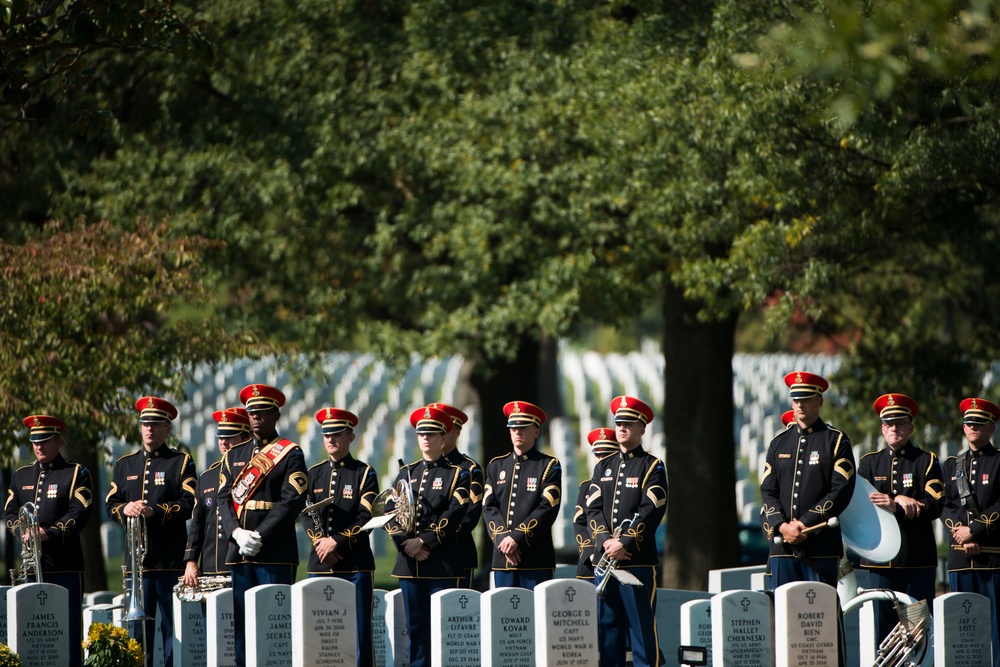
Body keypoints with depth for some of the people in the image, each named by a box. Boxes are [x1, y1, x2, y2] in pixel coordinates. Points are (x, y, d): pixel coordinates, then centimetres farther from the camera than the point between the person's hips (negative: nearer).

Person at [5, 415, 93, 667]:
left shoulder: (76, 474, 3)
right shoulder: (21, 476, 18)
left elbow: (80, 513, -8)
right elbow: (10, 511, 12)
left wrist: (50, 533, -20)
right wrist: (23, 530, -10)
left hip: (65, 566, -4)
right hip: (30, 563, 4)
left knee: (69, 626, -6)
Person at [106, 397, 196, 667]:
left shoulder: (181, 462, 5)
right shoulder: (125, 465, 18)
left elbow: (190, 503, -6)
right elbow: (111, 504, 13)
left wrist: (155, 511, -18)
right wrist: (125, 510, -10)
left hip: (170, 560, -4)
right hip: (137, 558, 4)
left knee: (173, 625, -3)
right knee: (138, 627, 2)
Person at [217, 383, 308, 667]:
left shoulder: (290, 454, 1)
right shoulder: (234, 455, 17)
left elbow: (293, 501, -9)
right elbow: (224, 498, 10)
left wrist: (260, 536, -15)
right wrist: (237, 534, -8)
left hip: (276, 555, -5)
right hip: (239, 555, 5)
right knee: (242, 625, 4)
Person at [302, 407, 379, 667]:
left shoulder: (364, 473, 2)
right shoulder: (314, 474, 14)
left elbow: (366, 517, -7)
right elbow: (306, 515, 6)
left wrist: (338, 543, -15)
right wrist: (320, 541, -11)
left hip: (356, 565, -4)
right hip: (320, 565, 4)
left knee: (360, 633, -5)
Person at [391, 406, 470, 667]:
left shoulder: (456, 475, 3)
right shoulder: (406, 474, 16)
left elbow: (453, 516, -10)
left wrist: (424, 541, -16)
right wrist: (405, 542, -10)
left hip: (443, 564, -4)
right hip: (409, 564, 4)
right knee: (415, 626, 5)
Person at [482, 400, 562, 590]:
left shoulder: (548, 466, 2)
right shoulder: (496, 466, 15)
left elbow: (547, 510, -8)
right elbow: (489, 508, 6)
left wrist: (517, 538, -16)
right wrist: (502, 539, -11)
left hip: (536, 559, -4)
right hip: (502, 558, 4)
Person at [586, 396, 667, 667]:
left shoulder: (652, 467, 1)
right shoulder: (603, 467, 16)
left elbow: (651, 512, -9)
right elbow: (593, 509, 6)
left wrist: (625, 544, -17)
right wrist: (605, 540, -11)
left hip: (638, 560, -5)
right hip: (604, 560, 5)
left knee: (641, 624, -6)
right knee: (607, 624, 5)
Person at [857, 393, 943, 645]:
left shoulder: (926, 461, 8)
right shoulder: (869, 463, 14)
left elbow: (935, 506, -6)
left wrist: (892, 506, -15)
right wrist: (901, 501, -13)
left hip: (918, 558, -1)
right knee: (883, 624, -2)